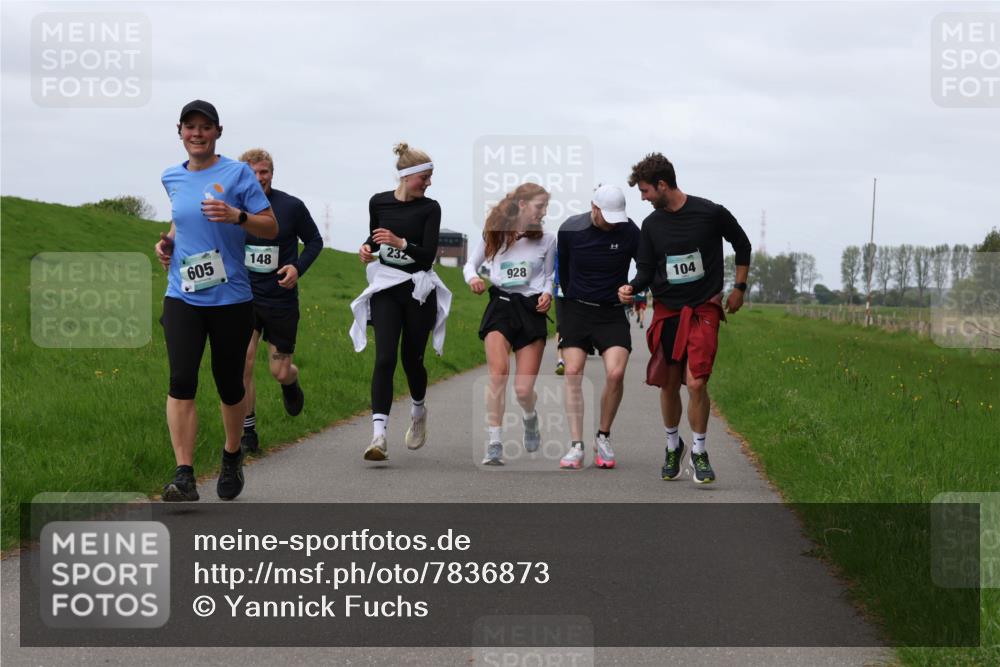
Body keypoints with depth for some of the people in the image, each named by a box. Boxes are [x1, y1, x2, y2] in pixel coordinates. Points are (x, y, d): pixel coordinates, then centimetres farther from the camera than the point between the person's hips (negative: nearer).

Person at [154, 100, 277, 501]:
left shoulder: (237, 174, -3)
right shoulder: (172, 178, 11)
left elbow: (271, 228, -4)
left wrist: (236, 216, -22)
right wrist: (168, 241, 9)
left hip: (230, 298, -2)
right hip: (182, 298, 2)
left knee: (229, 384, 8)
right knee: (181, 381, -14)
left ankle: (232, 457, 35)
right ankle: (184, 478, -19)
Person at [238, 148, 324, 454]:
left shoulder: (292, 207, -7)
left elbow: (314, 241, 5)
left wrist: (298, 268, -12)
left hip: (281, 299, -1)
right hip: (244, 297, 1)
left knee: (280, 371, 6)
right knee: (242, 364, -14)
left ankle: (290, 383, 46)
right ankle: (248, 434, -2)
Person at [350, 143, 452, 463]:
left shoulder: (429, 208, -3)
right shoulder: (378, 202, 3)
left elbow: (428, 255, -10)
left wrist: (400, 242, -24)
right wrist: (367, 248, -2)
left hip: (418, 289, -1)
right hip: (385, 288, 1)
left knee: (411, 358, 8)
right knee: (385, 358, -13)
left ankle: (418, 412, 40)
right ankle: (379, 434, -21)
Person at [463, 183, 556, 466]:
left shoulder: (546, 239, 6)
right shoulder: (494, 235, 4)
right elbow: (471, 263, 13)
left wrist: (547, 293, -4)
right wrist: (472, 278, -9)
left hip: (531, 308, 1)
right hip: (500, 304, -1)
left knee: (524, 389, -5)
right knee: (498, 372, -23)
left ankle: (530, 418, 33)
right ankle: (494, 443, -18)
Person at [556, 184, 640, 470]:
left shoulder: (629, 232, -9)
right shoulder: (570, 229, -6)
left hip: (612, 312, -1)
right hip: (576, 308, 1)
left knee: (615, 373, -17)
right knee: (573, 373, -11)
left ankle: (603, 438, 4)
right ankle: (576, 446, -8)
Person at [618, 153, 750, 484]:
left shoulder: (711, 214, -7)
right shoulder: (651, 224, 4)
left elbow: (742, 244, 8)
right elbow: (646, 270, 7)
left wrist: (739, 288, 8)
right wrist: (632, 288, -14)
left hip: (704, 309, -4)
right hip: (666, 310, 4)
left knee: (696, 382, -15)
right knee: (668, 384, 6)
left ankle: (699, 453, 1)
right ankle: (673, 446, 29)